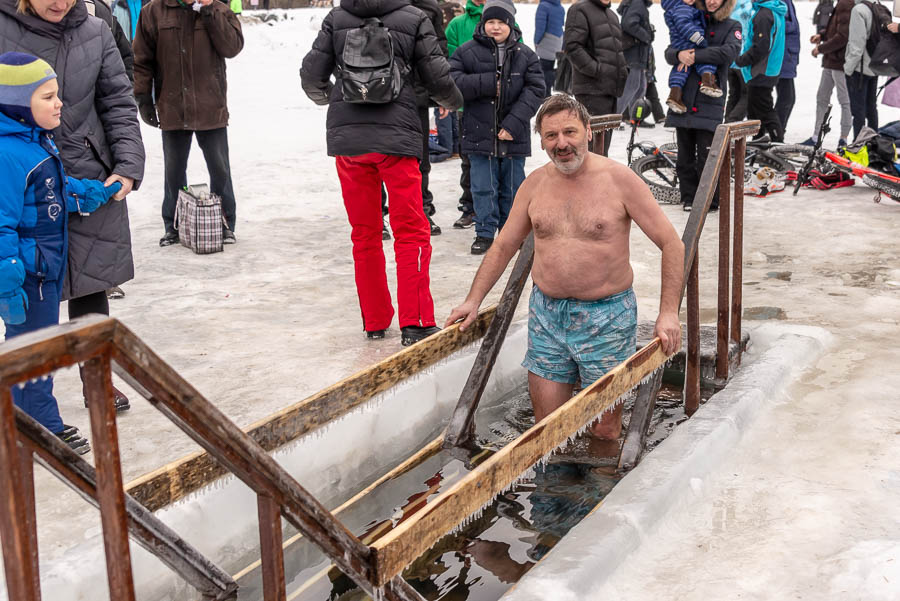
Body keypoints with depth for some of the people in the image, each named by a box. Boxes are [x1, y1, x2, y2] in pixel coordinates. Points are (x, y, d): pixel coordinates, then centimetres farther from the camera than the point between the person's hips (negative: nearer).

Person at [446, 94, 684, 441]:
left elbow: (672, 245, -7)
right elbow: (503, 246, 16)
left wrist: (669, 312, -16)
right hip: (546, 315, 4)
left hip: (606, 316, -3)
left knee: (605, 432, -1)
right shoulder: (535, 184, 5)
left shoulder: (619, 179, -8)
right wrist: (474, 300, 9)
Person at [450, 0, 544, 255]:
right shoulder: (467, 52, 1)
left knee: (512, 187, 10)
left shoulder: (525, 55, 3)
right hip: (480, 135, -1)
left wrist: (514, 123, -15)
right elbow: (452, 80, -7)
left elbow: (534, 90, -3)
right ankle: (485, 233, 13)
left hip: (514, 136, 1)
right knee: (483, 188, 2)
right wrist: (488, 83, -16)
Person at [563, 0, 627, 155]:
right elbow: (572, 46, -14)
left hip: (612, 88, 9)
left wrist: (624, 70, 12)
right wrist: (597, 70, -18)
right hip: (592, 89, -9)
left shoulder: (612, 14, 23)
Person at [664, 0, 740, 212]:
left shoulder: (731, 27, 7)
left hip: (709, 102, -4)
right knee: (685, 155, 7)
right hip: (683, 98, 4)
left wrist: (695, 55, -16)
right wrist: (679, 54, -14)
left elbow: (730, 52, -13)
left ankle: (710, 201, 4)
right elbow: (669, 52, 10)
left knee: (706, 157, -7)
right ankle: (689, 198, 17)